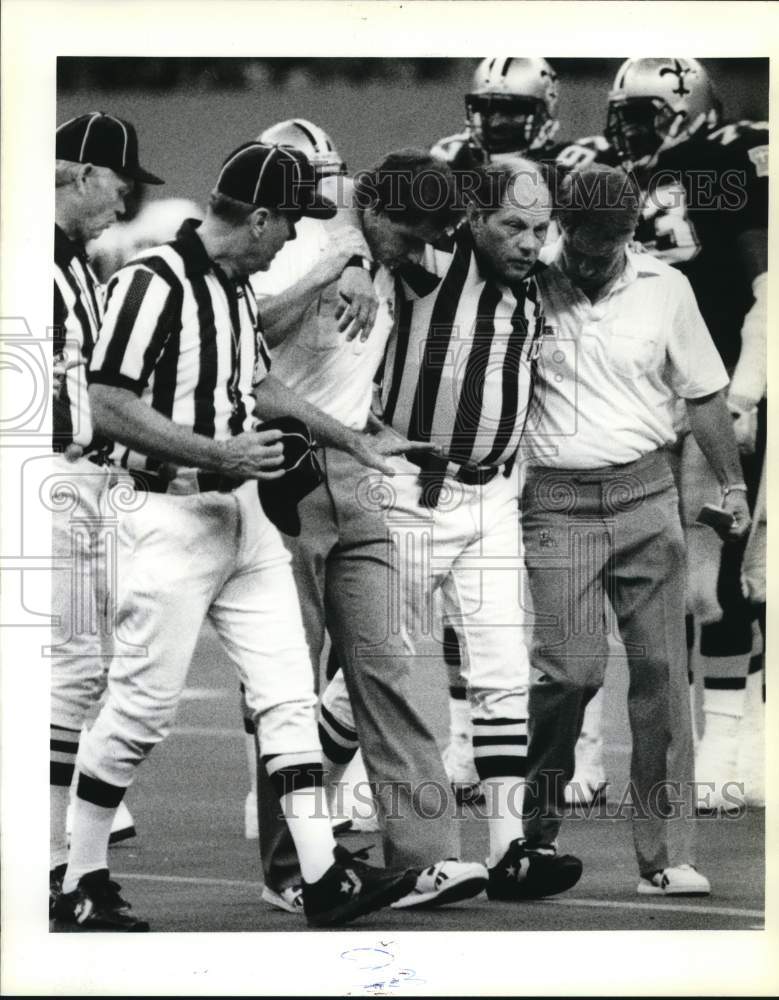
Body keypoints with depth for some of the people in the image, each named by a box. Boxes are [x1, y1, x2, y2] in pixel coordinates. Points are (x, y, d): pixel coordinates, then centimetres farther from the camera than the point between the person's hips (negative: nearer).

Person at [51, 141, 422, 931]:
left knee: (287, 692, 4)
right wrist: (217, 451, -21)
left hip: (245, 512, 9)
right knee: (140, 708, -4)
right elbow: (107, 407, -19)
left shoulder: (236, 287, 13)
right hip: (173, 517, -9)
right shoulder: (152, 281, -15)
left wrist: (353, 442, 31)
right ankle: (81, 884, 8)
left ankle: (323, 877, 5)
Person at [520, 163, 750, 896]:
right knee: (569, 668, -11)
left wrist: (731, 484, 12)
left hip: (645, 493, 2)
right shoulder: (527, 286, -2)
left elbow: (703, 394, 14)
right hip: (556, 500, -2)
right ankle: (536, 827, 10)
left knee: (661, 670, -2)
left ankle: (665, 855, 1)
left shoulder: (664, 288, 5)